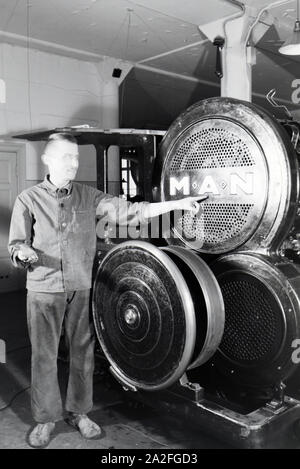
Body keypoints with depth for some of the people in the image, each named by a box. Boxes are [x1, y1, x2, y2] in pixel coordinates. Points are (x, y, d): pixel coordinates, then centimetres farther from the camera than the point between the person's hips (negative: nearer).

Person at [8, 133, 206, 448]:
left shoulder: (88, 196, 3)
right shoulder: (29, 200, -2)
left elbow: (127, 211, -4)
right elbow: (16, 244, 0)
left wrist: (176, 204, -12)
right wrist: (24, 253, -25)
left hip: (82, 289, 2)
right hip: (44, 291, -2)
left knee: (83, 352, 10)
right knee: (44, 355, 7)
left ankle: (78, 412, 29)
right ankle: (45, 418, 26)